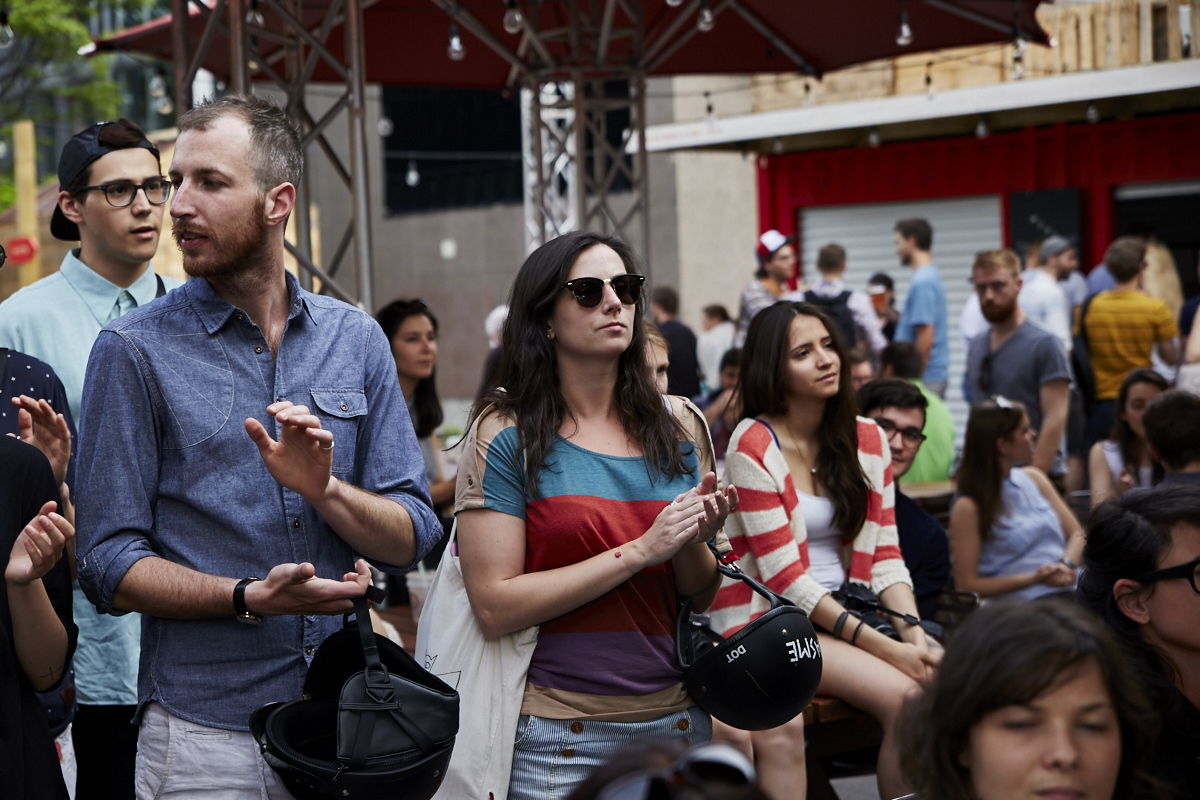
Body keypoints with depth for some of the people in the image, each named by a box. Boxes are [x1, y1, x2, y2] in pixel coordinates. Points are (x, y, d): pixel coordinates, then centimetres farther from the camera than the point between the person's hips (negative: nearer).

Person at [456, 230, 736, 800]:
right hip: (559, 737, -4)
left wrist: (692, 544, -11)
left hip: (677, 722, 4)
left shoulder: (679, 426, 6)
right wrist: (639, 551, -17)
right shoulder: (506, 433, -6)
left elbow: (702, 598, 11)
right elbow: (495, 607, -15)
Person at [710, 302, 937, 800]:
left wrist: (914, 635, -12)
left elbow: (885, 555, 8)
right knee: (903, 696, -30)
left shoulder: (868, 439, 9)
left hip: (849, 615, 5)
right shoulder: (752, 446, -10)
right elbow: (784, 577, -14)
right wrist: (886, 649, -19)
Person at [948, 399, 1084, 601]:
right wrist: (1034, 578, -12)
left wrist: (1066, 565, -5)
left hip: (1071, 590, 6)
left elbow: (1077, 533, 19)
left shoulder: (1033, 478, 20)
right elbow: (966, 585, -4)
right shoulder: (969, 507, -1)